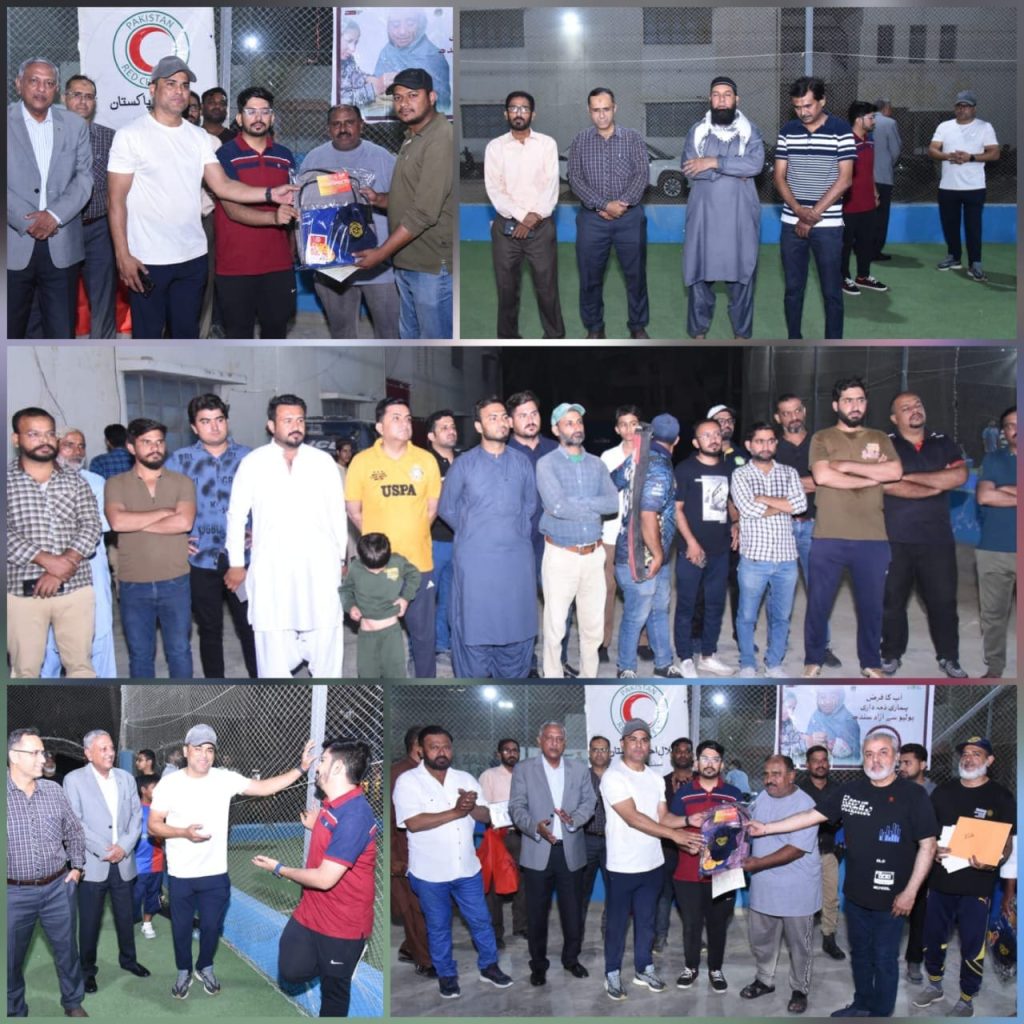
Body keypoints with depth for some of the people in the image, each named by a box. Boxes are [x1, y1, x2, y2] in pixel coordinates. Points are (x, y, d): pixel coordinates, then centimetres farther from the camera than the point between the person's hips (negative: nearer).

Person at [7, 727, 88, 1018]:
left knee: (66, 949, 14)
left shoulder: (54, 790, 1)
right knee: (11, 957, 11)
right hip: (14, 893, -3)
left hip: (58, 887, 3)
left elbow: (74, 831, 13)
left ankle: (73, 1002, 33)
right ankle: (14, 1011, 31)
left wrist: (77, 867, 8)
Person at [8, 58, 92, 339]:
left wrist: (54, 215, -10)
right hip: (14, 246, -2)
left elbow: (84, 177, 5)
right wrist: (27, 222, -13)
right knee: (10, 330, 5)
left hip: (61, 249, 2)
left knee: (62, 331, 5)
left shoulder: (75, 125, 11)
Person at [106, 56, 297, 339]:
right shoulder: (130, 135, -6)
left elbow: (223, 186, 2)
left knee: (186, 334, 15)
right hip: (147, 261, -5)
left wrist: (270, 194, -13)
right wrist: (123, 256, -14)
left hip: (193, 257, 5)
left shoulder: (200, 137, 9)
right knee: (147, 336, 5)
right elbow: (117, 199, -7)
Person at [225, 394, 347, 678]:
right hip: (272, 569, -1)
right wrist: (236, 564, 5)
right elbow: (236, 515, 4)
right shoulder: (253, 463, 0)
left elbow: (337, 512, 8)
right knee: (273, 643, 2)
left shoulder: (323, 461, 3)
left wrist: (341, 557, 8)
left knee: (325, 639, 6)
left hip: (319, 567, 1)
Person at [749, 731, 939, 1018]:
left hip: (890, 897, -5)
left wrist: (910, 891, -14)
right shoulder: (850, 790, 1)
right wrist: (767, 828, -2)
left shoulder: (913, 795, -12)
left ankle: (881, 1013, 26)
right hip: (855, 893, 5)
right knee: (860, 953, 20)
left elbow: (927, 846, -11)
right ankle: (862, 1005, 39)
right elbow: (812, 816, 3)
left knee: (884, 959, 8)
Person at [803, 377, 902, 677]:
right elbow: (822, 476, -13)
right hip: (829, 538, -2)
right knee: (818, 602, 6)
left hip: (872, 539, 2)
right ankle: (813, 659, 20)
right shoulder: (822, 438, 4)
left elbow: (895, 472, -7)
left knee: (871, 604, 9)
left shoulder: (880, 438, 11)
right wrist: (871, 476, -8)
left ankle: (870, 662, 24)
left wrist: (847, 465, -10)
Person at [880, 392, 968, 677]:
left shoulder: (944, 444, 10)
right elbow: (888, 485, -16)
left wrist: (910, 476, -11)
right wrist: (936, 486, -9)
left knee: (943, 600, 5)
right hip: (894, 539, -2)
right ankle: (891, 654, 20)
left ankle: (949, 657, 17)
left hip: (938, 538, 2)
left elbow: (959, 475, -8)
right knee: (893, 599, 6)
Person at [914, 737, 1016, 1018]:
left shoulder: (1001, 797, -3)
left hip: (977, 885, -4)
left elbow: (1007, 843, -4)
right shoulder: (942, 792, 7)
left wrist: (992, 862, -25)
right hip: (941, 880, 4)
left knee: (972, 945, 3)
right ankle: (934, 985, 34)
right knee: (932, 937, 14)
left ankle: (966, 1000, 20)